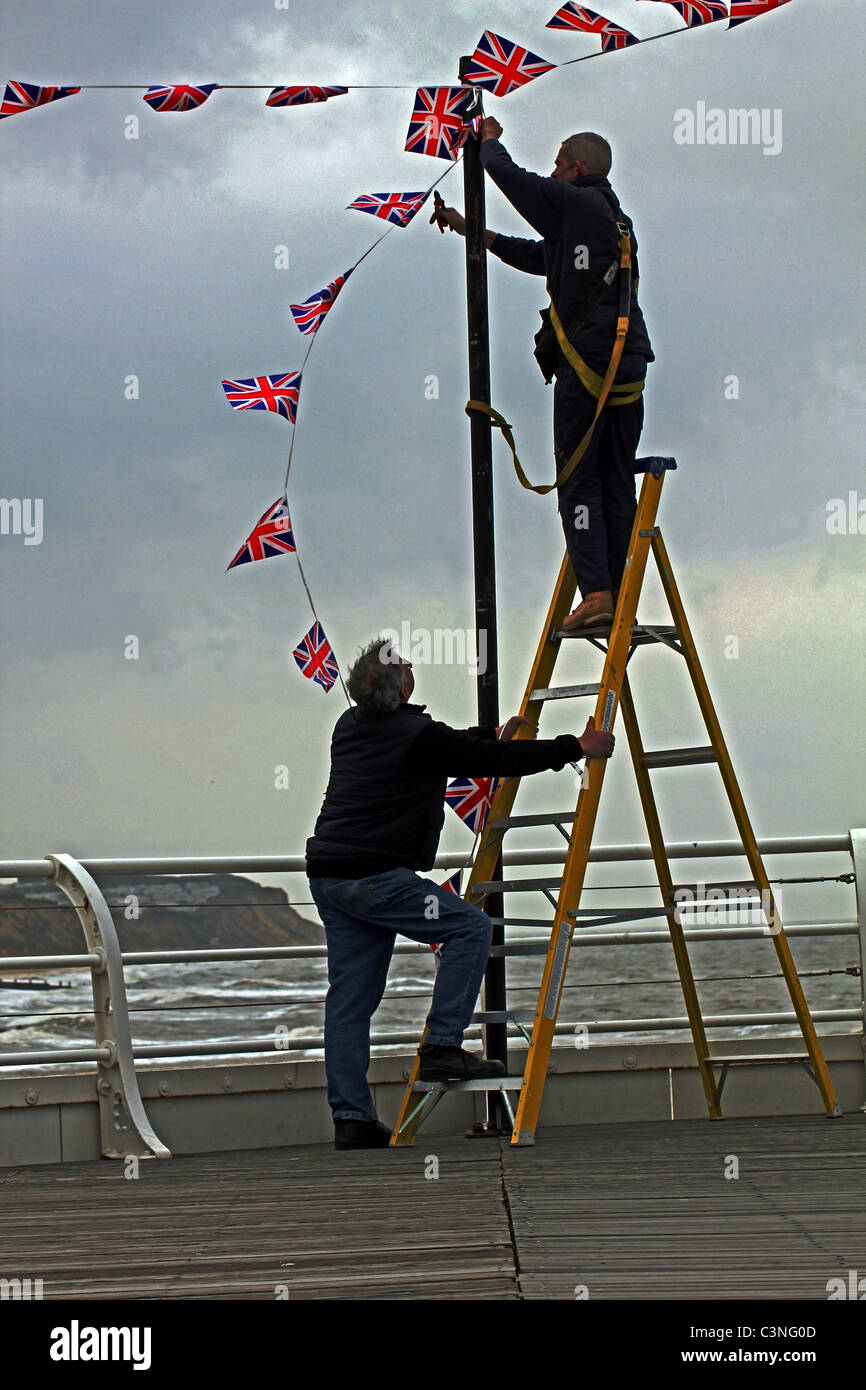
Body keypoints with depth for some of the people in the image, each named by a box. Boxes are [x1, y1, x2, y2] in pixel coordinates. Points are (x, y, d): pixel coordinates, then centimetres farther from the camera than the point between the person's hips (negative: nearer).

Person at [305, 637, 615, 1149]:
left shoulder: (350, 726, 15)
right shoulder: (418, 737, -11)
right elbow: (497, 761, -6)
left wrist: (496, 737, 42)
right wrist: (578, 746, 5)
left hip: (327, 877, 8)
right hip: (375, 877, -8)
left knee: (350, 999, 8)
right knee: (471, 926, 1)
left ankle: (351, 1119, 8)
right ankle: (442, 1047, -4)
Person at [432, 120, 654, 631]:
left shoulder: (572, 204, -2)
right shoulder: (616, 220, 24)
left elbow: (506, 172, 1)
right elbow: (539, 257, 33)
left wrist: (490, 141, 24)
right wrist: (471, 231, 37)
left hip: (585, 360, -8)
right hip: (630, 360, 8)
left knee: (579, 481, -6)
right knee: (618, 483, 8)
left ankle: (596, 594, -14)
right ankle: (622, 596, 6)